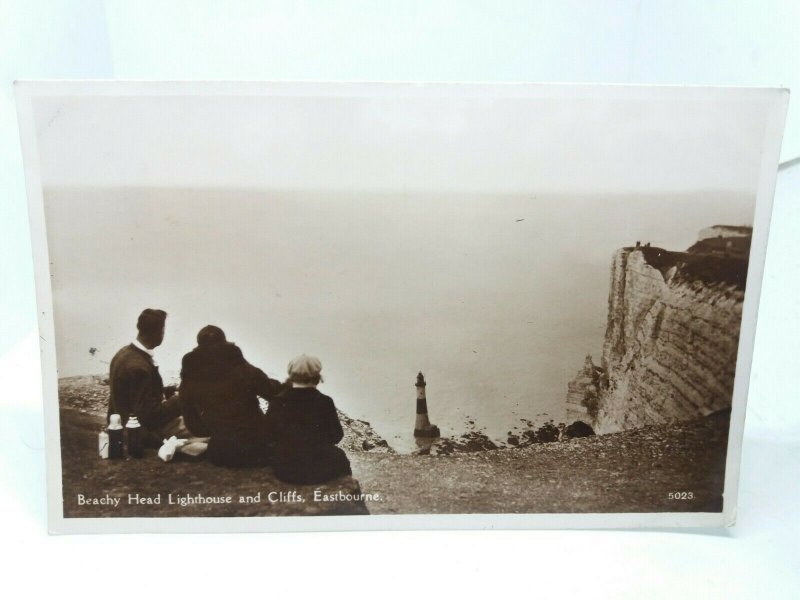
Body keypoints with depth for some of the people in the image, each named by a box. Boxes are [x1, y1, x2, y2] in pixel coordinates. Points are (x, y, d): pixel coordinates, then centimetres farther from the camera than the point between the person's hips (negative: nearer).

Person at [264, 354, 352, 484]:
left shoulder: (277, 402, -8)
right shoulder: (324, 402, -15)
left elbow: (269, 434, 4)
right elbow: (336, 436, -4)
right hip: (317, 472, -3)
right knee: (339, 456, 29)